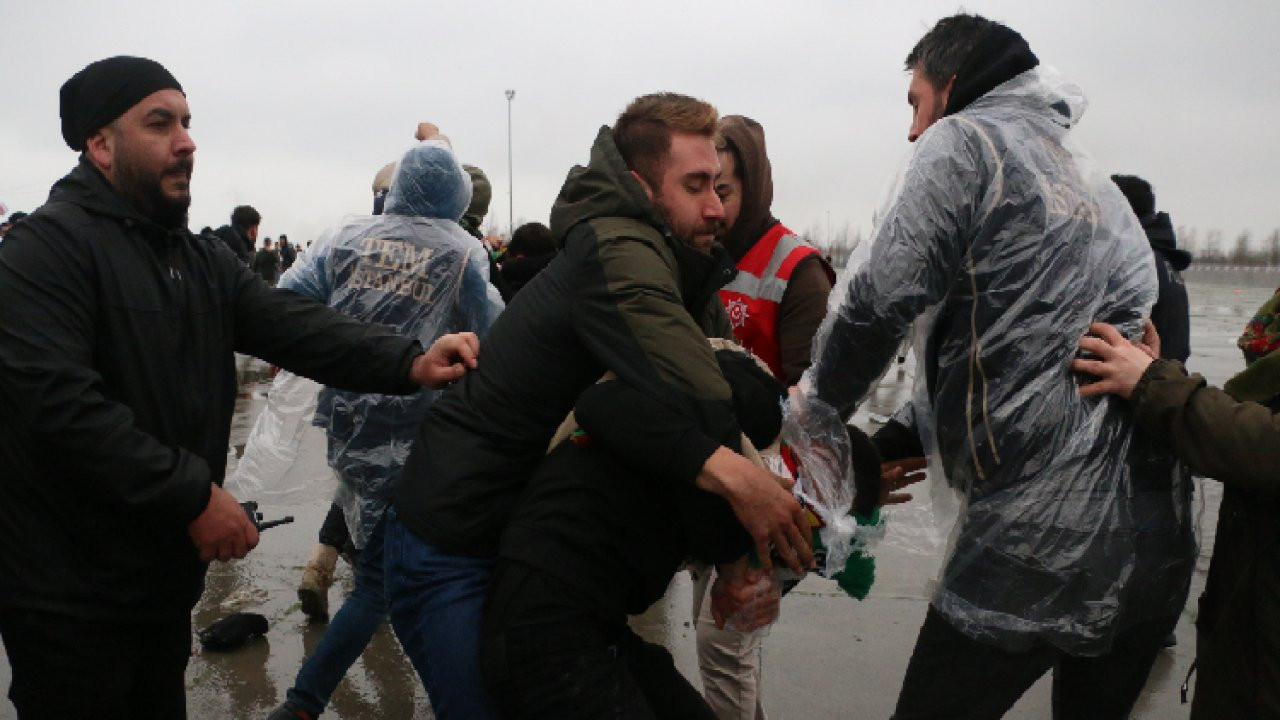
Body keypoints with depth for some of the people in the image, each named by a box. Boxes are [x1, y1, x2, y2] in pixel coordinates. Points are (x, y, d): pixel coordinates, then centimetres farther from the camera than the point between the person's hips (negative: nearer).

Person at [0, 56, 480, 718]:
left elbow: (297, 326, -6)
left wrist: (407, 361, -23)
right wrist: (196, 495, -26)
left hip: (168, 576, 7)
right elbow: (59, 401, -26)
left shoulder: (205, 261, 9)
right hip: (70, 595, -7)